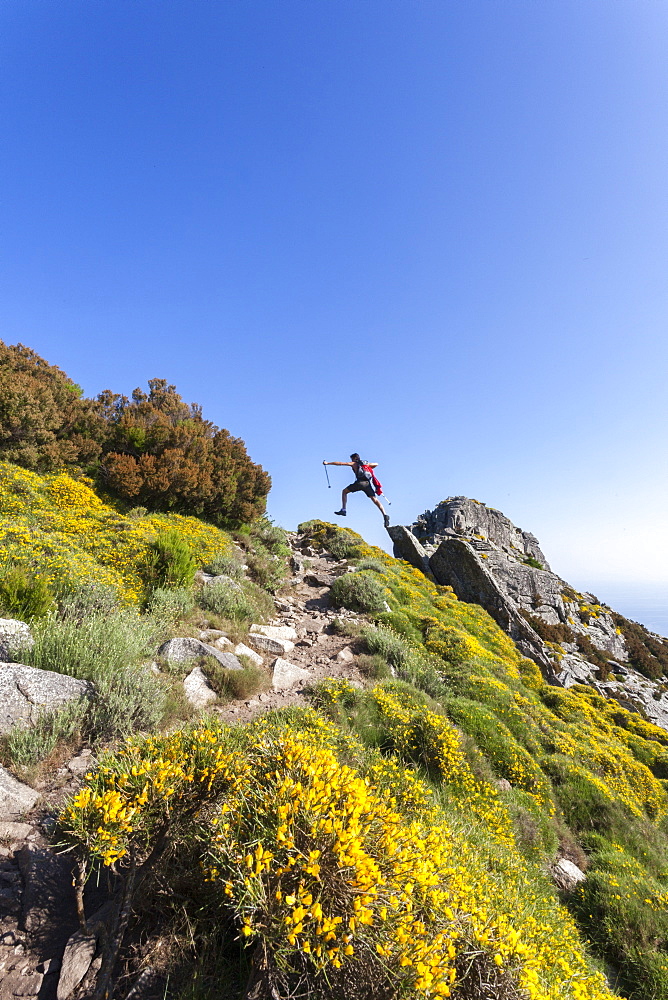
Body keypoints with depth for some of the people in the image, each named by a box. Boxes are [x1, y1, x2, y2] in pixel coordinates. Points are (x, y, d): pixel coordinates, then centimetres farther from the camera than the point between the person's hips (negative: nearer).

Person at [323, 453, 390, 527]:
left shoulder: (354, 463, 17)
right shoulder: (366, 463, 29)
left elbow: (340, 463, 14)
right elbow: (376, 464, 40)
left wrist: (328, 463, 19)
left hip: (360, 482, -4)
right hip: (367, 483, 4)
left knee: (344, 492, 14)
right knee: (375, 500, 2)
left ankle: (343, 510, 2)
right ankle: (385, 515, -14)